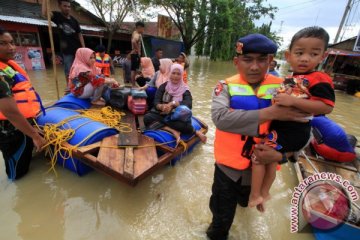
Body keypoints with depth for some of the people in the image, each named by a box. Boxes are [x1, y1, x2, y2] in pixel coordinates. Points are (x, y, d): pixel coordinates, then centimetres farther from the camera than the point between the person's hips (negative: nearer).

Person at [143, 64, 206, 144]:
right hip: (162, 114, 3)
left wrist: (173, 103, -28)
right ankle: (173, 131, -33)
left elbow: (189, 104, -16)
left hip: (176, 117, -3)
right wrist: (162, 106, -29)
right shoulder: (163, 86, 4)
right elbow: (156, 102, -6)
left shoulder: (184, 89, 1)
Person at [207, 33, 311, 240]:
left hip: (260, 166, 3)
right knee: (222, 217, 18)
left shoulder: (281, 88, -8)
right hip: (229, 165, -2)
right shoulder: (226, 86, -14)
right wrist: (269, 113, -34)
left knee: (246, 201, 35)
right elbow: (220, 117, -32)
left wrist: (281, 153, -24)